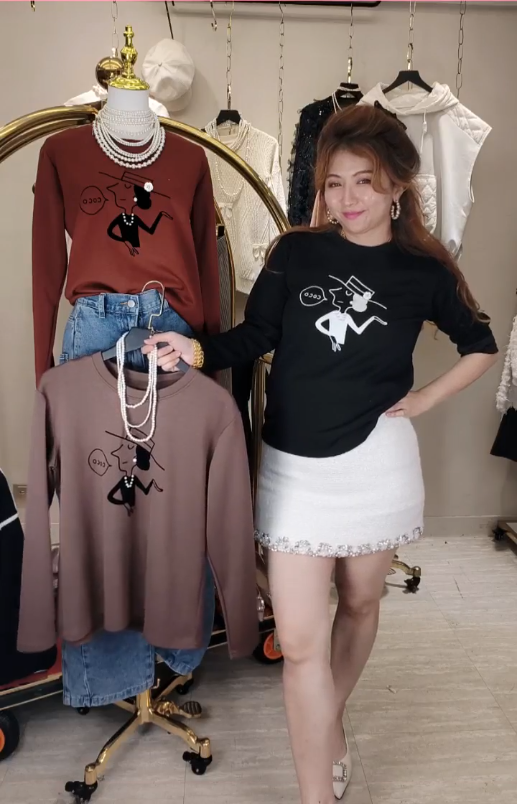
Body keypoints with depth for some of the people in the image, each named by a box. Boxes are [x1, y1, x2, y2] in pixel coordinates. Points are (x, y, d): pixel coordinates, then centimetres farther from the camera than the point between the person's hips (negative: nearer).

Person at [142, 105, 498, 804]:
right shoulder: (295, 252, 0)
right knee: (299, 639, -1)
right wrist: (197, 350, -15)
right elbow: (256, 337, 2)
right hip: (294, 466, 0)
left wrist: (427, 397, 4)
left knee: (359, 603, 19)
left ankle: (330, 723, 48)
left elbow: (481, 346, 14)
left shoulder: (424, 271, 0)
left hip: (375, 462, 1)